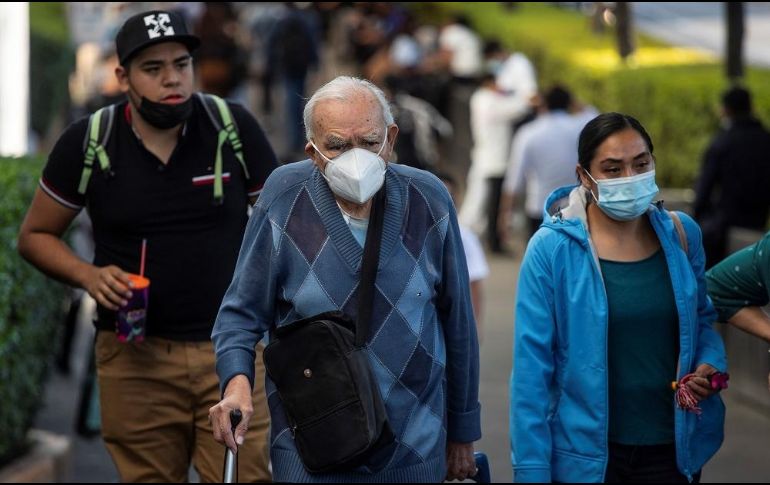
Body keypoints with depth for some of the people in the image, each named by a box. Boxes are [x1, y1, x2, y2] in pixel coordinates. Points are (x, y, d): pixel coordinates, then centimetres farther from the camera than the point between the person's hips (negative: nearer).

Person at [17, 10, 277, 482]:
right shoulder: (87, 143, -3)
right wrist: (90, 276, -10)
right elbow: (35, 235, 9)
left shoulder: (235, 128, -4)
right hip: (136, 356, 1)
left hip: (230, 350, 0)